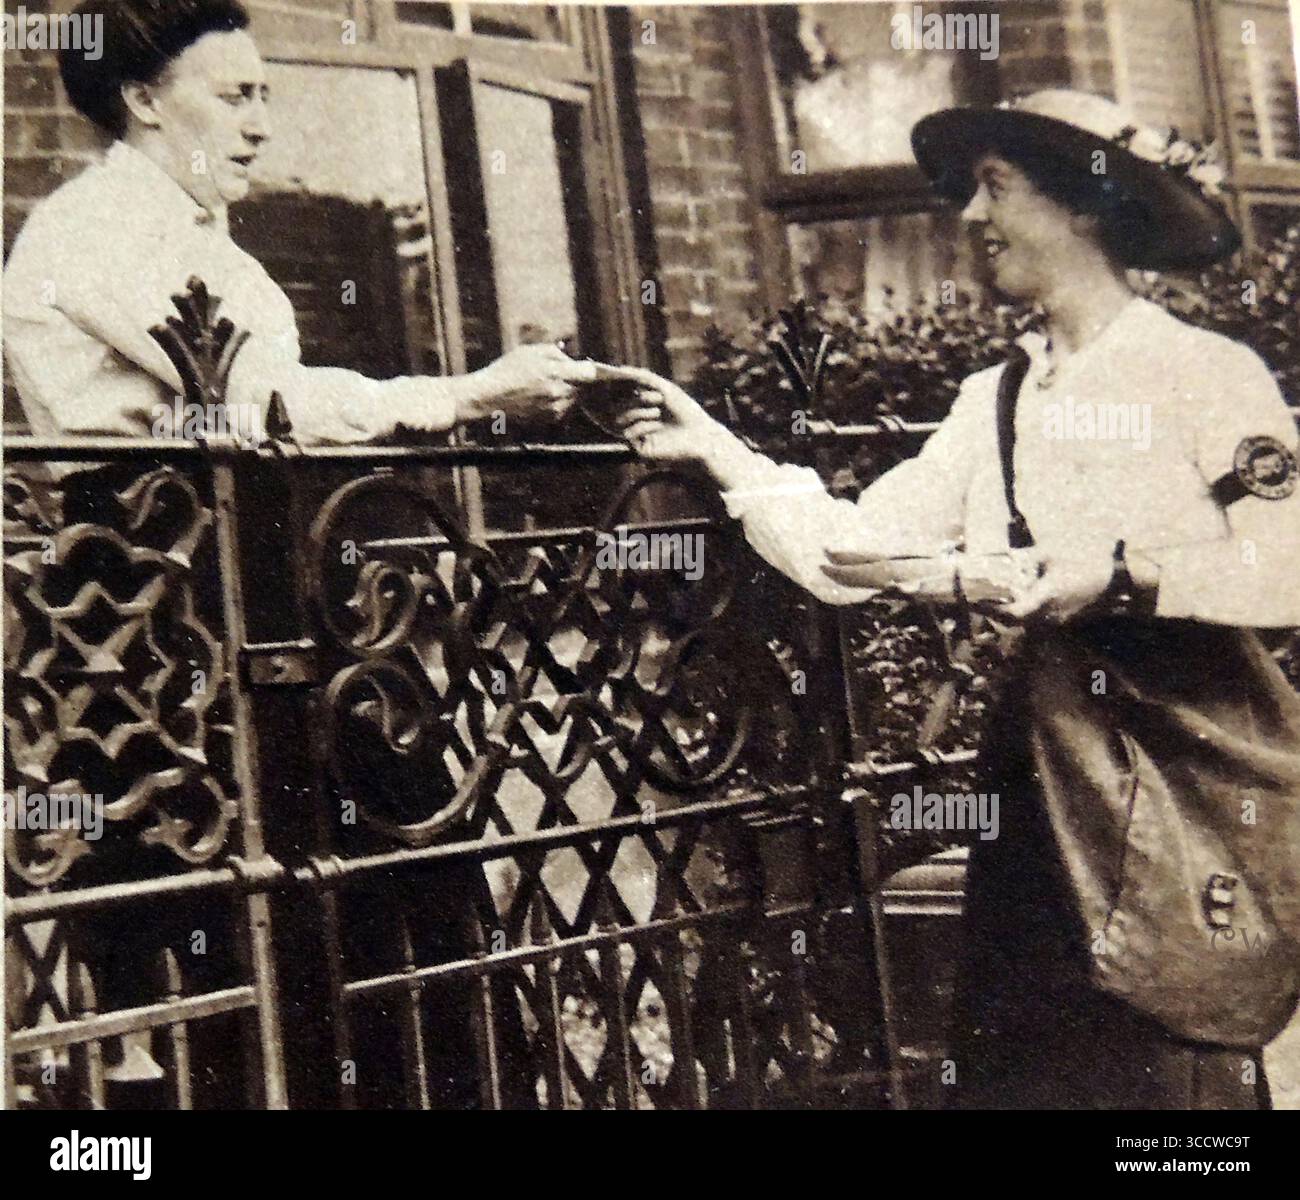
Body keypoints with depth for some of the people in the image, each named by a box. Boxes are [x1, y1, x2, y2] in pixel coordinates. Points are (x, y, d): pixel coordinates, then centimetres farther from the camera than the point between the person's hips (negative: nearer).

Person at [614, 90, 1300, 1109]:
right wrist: (715, 449, 8)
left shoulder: (1205, 371, -6)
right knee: (1019, 1061, 9)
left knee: (1173, 1069, -2)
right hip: (1048, 780, 6)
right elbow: (851, 554, 8)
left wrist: (1120, 575, -24)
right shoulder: (995, 401, 12)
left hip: (1192, 783, -5)